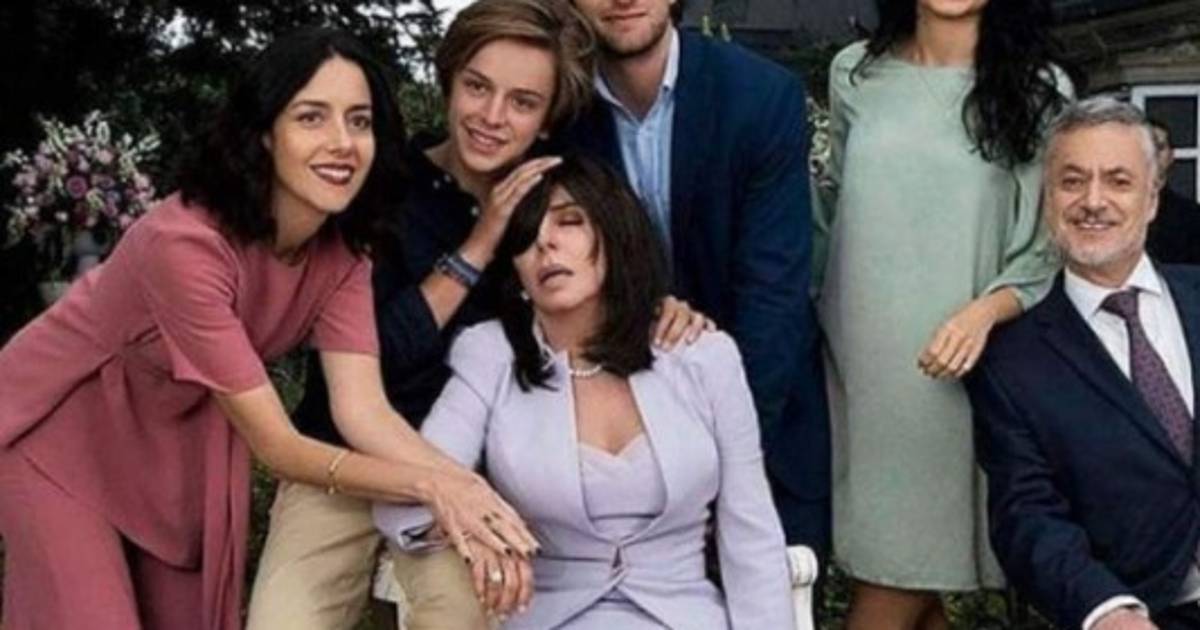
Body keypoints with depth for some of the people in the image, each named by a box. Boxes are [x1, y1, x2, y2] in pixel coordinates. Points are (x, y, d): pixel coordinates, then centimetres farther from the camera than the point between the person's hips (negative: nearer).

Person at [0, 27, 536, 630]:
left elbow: (363, 408, -24)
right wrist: (430, 485, -45)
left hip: (176, 439, 6)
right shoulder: (185, 242, -36)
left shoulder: (340, 246, -14)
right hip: (59, 429, -6)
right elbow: (276, 446, -33)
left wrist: (464, 487, -42)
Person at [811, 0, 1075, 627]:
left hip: (949, 370, -2)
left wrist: (985, 312, -18)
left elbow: (1053, 247, -2)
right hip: (858, 363, 2)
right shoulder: (855, 73, 7)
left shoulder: (1040, 90, 0)